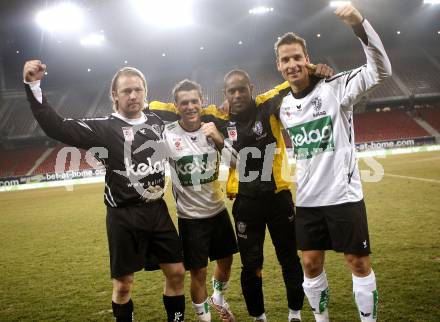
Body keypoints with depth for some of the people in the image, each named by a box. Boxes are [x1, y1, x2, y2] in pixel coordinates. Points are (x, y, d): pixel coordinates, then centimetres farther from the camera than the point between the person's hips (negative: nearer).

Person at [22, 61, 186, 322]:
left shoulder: (156, 121, 5)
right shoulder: (104, 128, -10)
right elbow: (56, 128, -19)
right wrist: (33, 85, -26)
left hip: (157, 210, 5)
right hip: (124, 216, -4)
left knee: (176, 272, 10)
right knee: (123, 283, 6)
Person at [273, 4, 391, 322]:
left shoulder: (334, 87, -10)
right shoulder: (284, 107, 6)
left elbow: (381, 70, -23)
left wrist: (359, 23, -34)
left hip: (344, 195, -5)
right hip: (307, 200, 5)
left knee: (359, 262, 6)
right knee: (311, 265, 12)